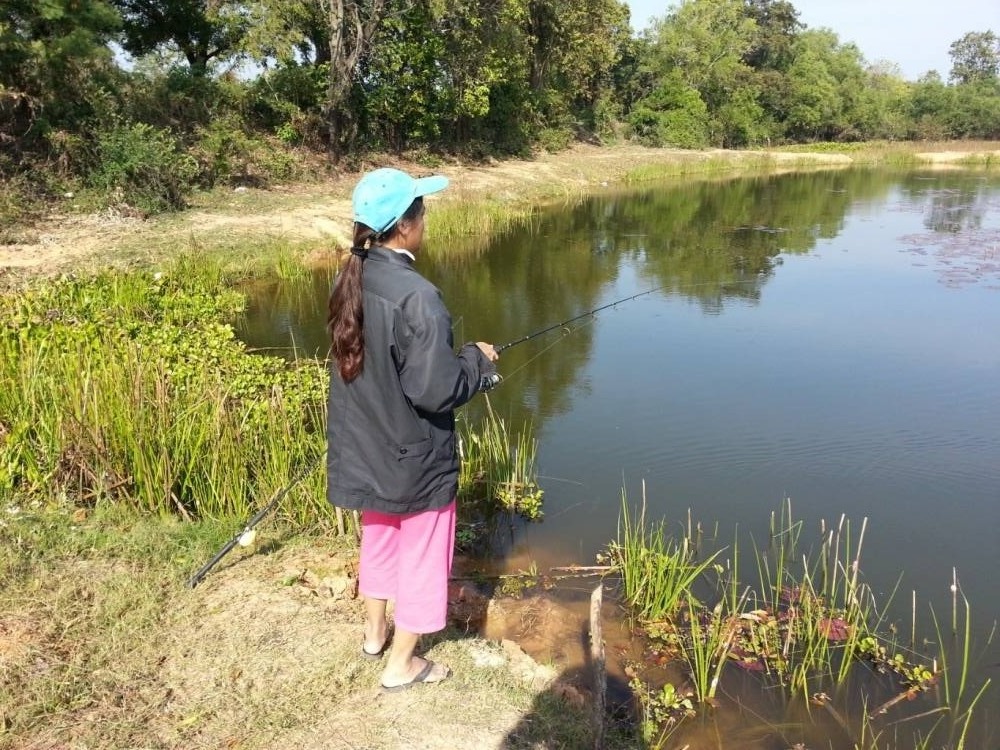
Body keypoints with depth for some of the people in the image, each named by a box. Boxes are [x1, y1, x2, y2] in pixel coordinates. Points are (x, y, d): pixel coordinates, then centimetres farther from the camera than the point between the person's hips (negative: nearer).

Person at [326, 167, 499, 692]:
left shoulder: (350, 282, -3)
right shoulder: (415, 295, -28)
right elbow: (433, 389, -28)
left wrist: (456, 358, 12)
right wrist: (477, 359, -9)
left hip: (365, 451, 8)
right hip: (413, 458, -8)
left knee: (378, 541, 28)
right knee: (420, 556, 13)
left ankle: (374, 634, 49)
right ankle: (402, 664, 30)